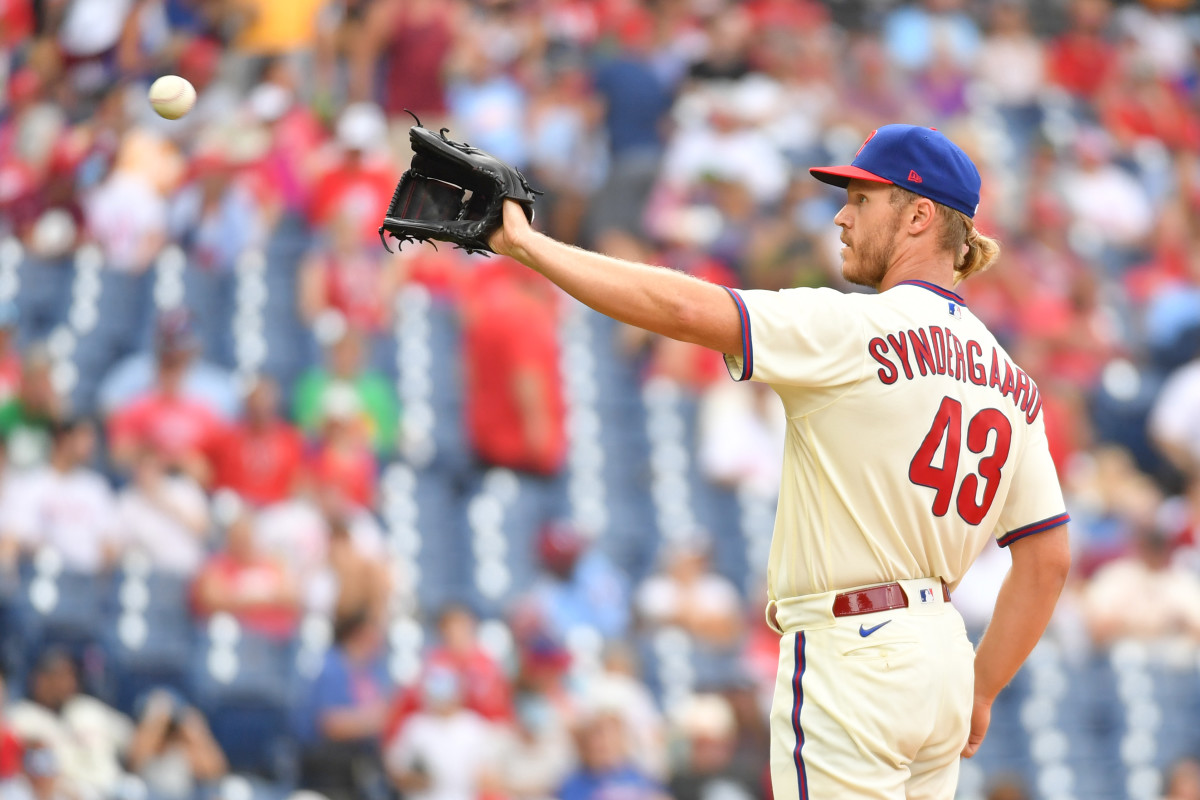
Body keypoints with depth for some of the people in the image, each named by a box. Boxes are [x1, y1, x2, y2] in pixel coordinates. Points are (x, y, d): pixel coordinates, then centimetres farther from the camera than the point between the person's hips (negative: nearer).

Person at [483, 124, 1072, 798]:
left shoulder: (856, 330, -13)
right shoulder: (1010, 380, 10)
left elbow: (681, 308, -21)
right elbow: (1050, 559, 10)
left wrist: (527, 243, -14)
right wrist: (979, 693, 17)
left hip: (851, 662, -8)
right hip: (942, 659, 8)